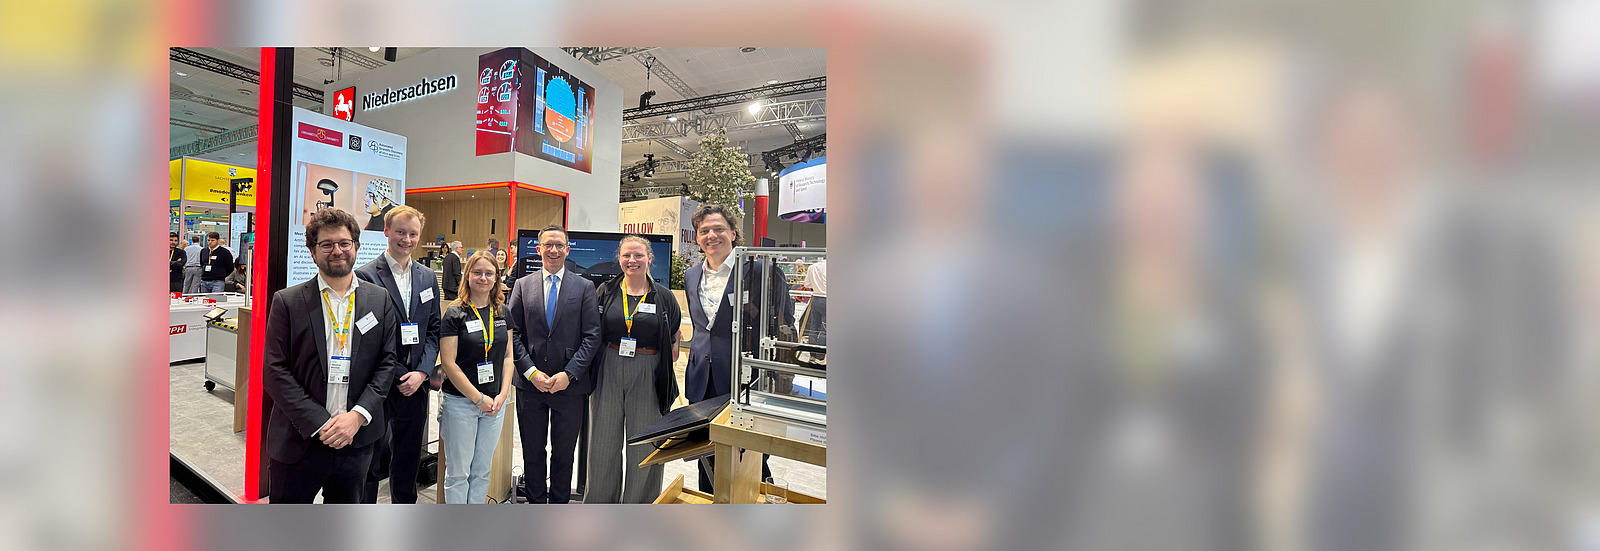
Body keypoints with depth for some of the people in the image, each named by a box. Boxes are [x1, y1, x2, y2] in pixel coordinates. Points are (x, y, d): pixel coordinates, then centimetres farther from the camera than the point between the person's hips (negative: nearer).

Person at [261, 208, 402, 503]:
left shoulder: (381, 300, 3)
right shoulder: (287, 302, -3)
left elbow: (388, 362, 1)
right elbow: (274, 371, -7)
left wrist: (358, 416, -12)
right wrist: (320, 424, -14)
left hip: (356, 440, 2)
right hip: (299, 442, -2)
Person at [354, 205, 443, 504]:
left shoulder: (427, 277, 8)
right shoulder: (365, 276, -9)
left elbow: (433, 330, 7)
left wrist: (422, 372, -6)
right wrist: (398, 376, -14)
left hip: (415, 384, 5)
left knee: (408, 457, 17)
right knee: (370, 460, 9)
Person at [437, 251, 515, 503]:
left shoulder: (502, 312, 7)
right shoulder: (455, 314, -7)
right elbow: (449, 363, -11)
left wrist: (502, 395, -2)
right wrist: (478, 398, -11)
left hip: (494, 403, 4)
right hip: (460, 401, -4)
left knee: (482, 471, 13)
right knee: (458, 472, 6)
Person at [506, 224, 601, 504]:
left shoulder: (584, 287, 0)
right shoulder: (522, 285, 5)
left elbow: (592, 336, -4)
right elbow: (513, 333, 2)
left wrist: (569, 374, -13)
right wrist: (531, 372, -9)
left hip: (570, 385, -1)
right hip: (530, 384, 2)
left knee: (564, 453, 10)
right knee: (532, 451, 14)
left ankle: (559, 504, 27)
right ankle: (535, 502, 31)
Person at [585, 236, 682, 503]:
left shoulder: (664, 297, 2)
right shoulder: (606, 291, 6)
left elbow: (674, 338, 9)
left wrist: (666, 366, 0)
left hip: (647, 376, -1)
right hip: (608, 372, 2)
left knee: (644, 443, 6)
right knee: (604, 440, 10)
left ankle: (639, 504, 22)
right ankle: (600, 502, 27)